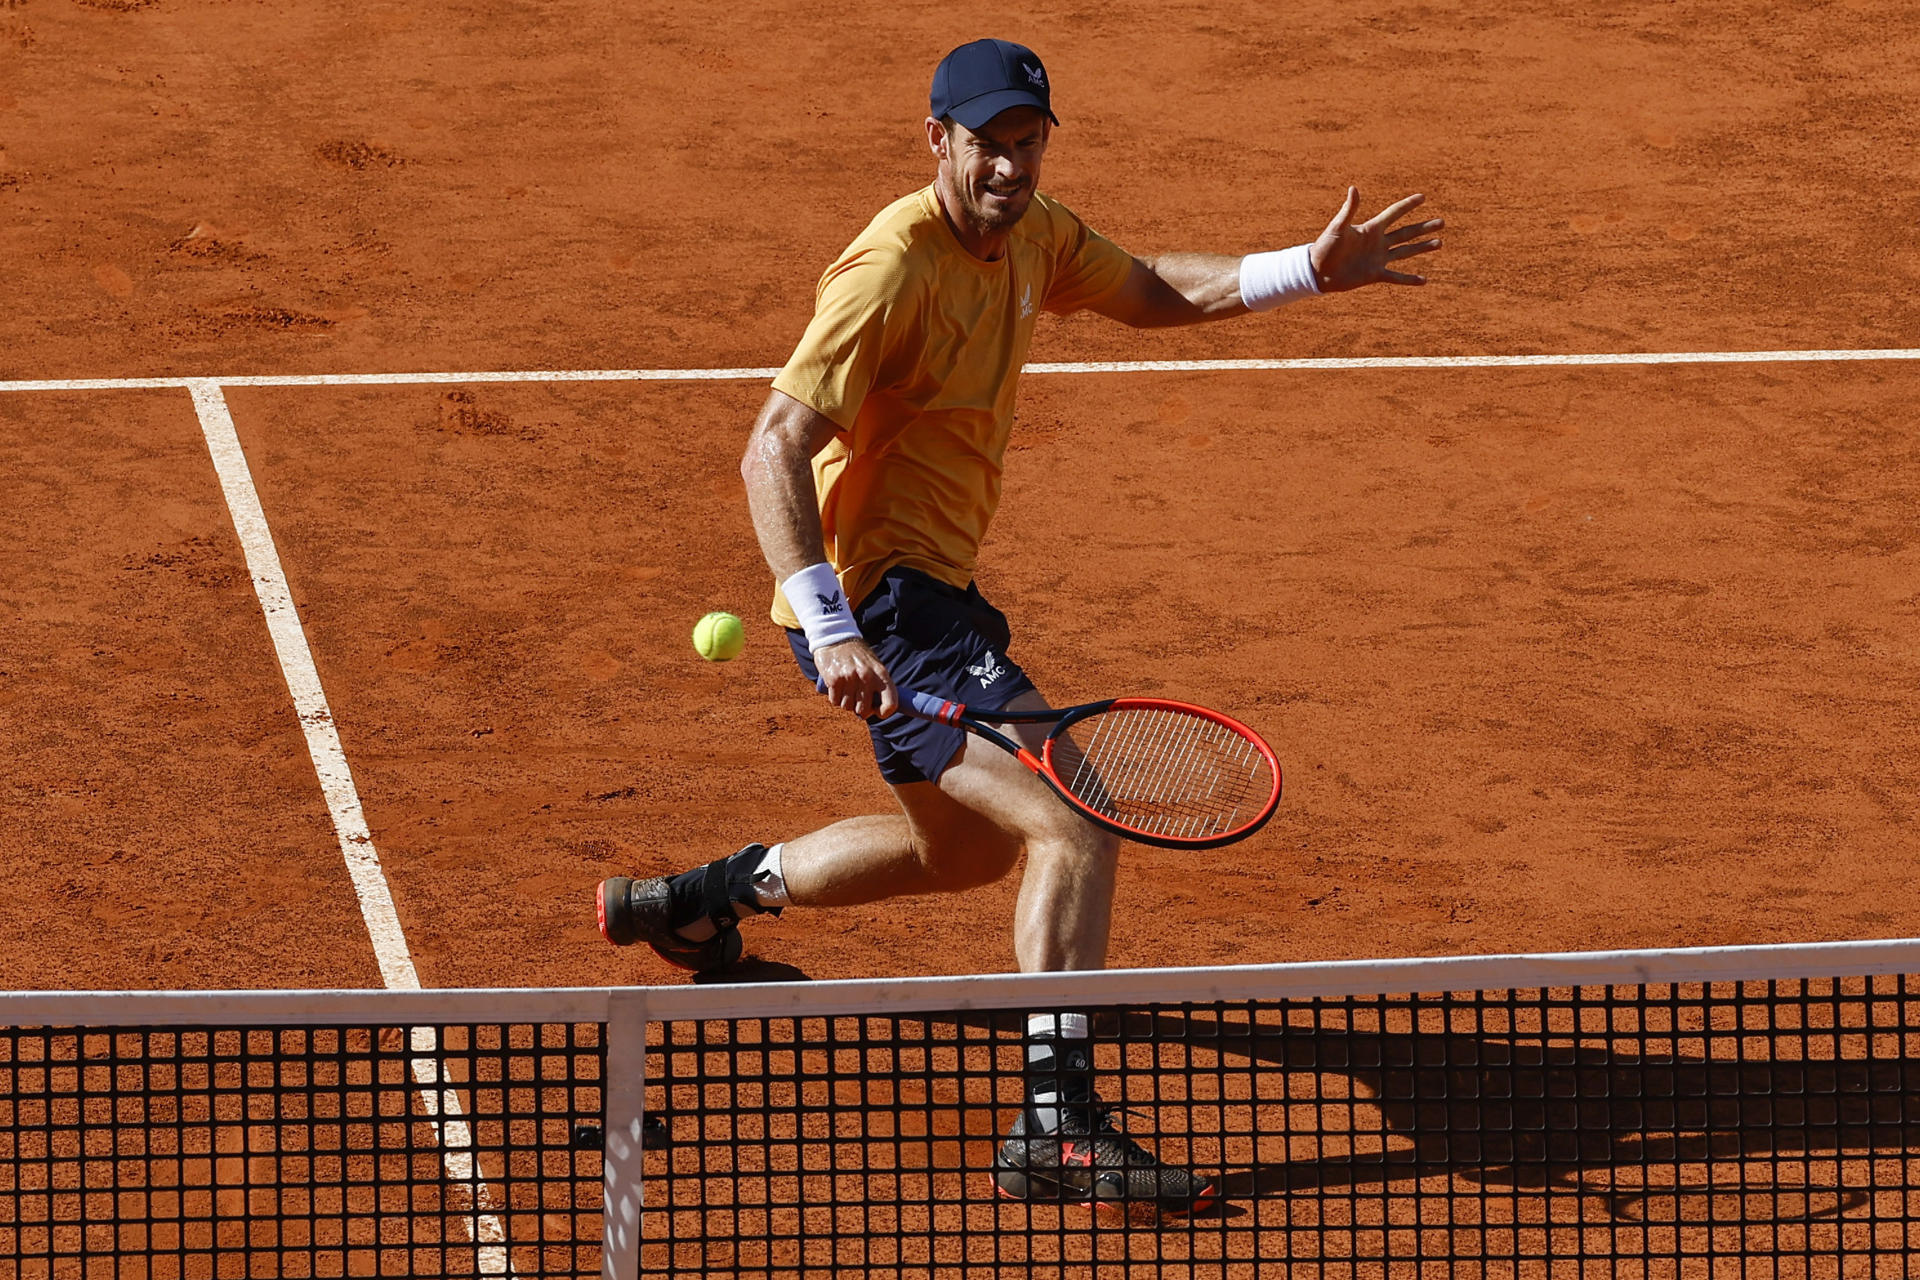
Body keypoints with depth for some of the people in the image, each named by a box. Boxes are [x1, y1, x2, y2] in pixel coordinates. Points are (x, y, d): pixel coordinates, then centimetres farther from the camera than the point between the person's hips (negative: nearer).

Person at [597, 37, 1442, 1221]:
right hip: (877, 600, -10)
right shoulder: (895, 269, -22)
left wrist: (1311, 272, 8)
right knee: (1075, 831, -22)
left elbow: (1155, 293, 22)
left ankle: (700, 897, 42)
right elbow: (773, 451, -27)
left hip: (932, 588, 10)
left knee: (967, 849, 29)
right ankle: (1060, 1123, -27)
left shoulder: (1034, 236, 5)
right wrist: (833, 630, -37)